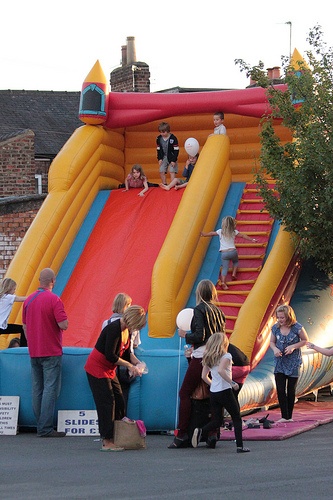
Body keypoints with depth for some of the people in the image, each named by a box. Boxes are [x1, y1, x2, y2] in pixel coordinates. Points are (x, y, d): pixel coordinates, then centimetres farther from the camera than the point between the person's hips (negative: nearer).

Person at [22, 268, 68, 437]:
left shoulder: (28, 300, 8)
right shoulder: (54, 300, -13)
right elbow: (64, 325, -19)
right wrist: (62, 319, 4)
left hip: (34, 352, 6)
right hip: (51, 352, -6)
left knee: (37, 389, 10)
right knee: (51, 389, -5)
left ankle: (40, 426, 14)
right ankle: (45, 428, -10)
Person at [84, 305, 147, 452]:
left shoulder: (127, 330, 3)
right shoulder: (114, 329, -25)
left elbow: (127, 352, 13)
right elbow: (110, 355, -26)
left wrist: (137, 363, -4)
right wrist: (130, 366, -20)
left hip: (109, 370, 10)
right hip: (97, 368, -9)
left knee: (119, 401, 7)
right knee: (107, 402, -11)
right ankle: (107, 442, -10)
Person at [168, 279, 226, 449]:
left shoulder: (199, 310, -9)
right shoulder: (217, 311, 12)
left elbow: (200, 336, -17)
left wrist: (185, 335, 1)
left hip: (201, 357, -7)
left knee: (185, 393, -3)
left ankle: (182, 434, -9)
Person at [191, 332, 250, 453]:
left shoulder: (208, 358, 10)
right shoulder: (226, 356, -10)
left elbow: (204, 376, 11)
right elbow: (221, 370, -27)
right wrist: (232, 383, -21)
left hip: (213, 393, 6)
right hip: (225, 392, -6)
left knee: (217, 421, 12)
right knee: (237, 419, 6)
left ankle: (201, 431, -14)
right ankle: (240, 446, 0)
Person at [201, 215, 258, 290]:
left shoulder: (220, 232, 5)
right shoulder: (234, 232, 3)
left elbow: (211, 233, 17)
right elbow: (243, 236, 7)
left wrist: (204, 234, 33)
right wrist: (252, 239, 16)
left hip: (224, 253, 0)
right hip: (233, 251, 0)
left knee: (225, 268, -3)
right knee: (235, 262, 31)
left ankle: (223, 282, -20)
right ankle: (234, 274, 12)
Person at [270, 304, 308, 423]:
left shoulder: (297, 328, -12)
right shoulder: (275, 328, -2)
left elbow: (305, 340, -1)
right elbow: (272, 342, 11)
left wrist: (293, 347, -16)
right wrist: (275, 349, -12)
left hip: (293, 363, -2)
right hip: (279, 363, 3)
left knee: (291, 390, 5)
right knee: (280, 390, -6)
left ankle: (289, 416, 14)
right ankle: (284, 416, -1)